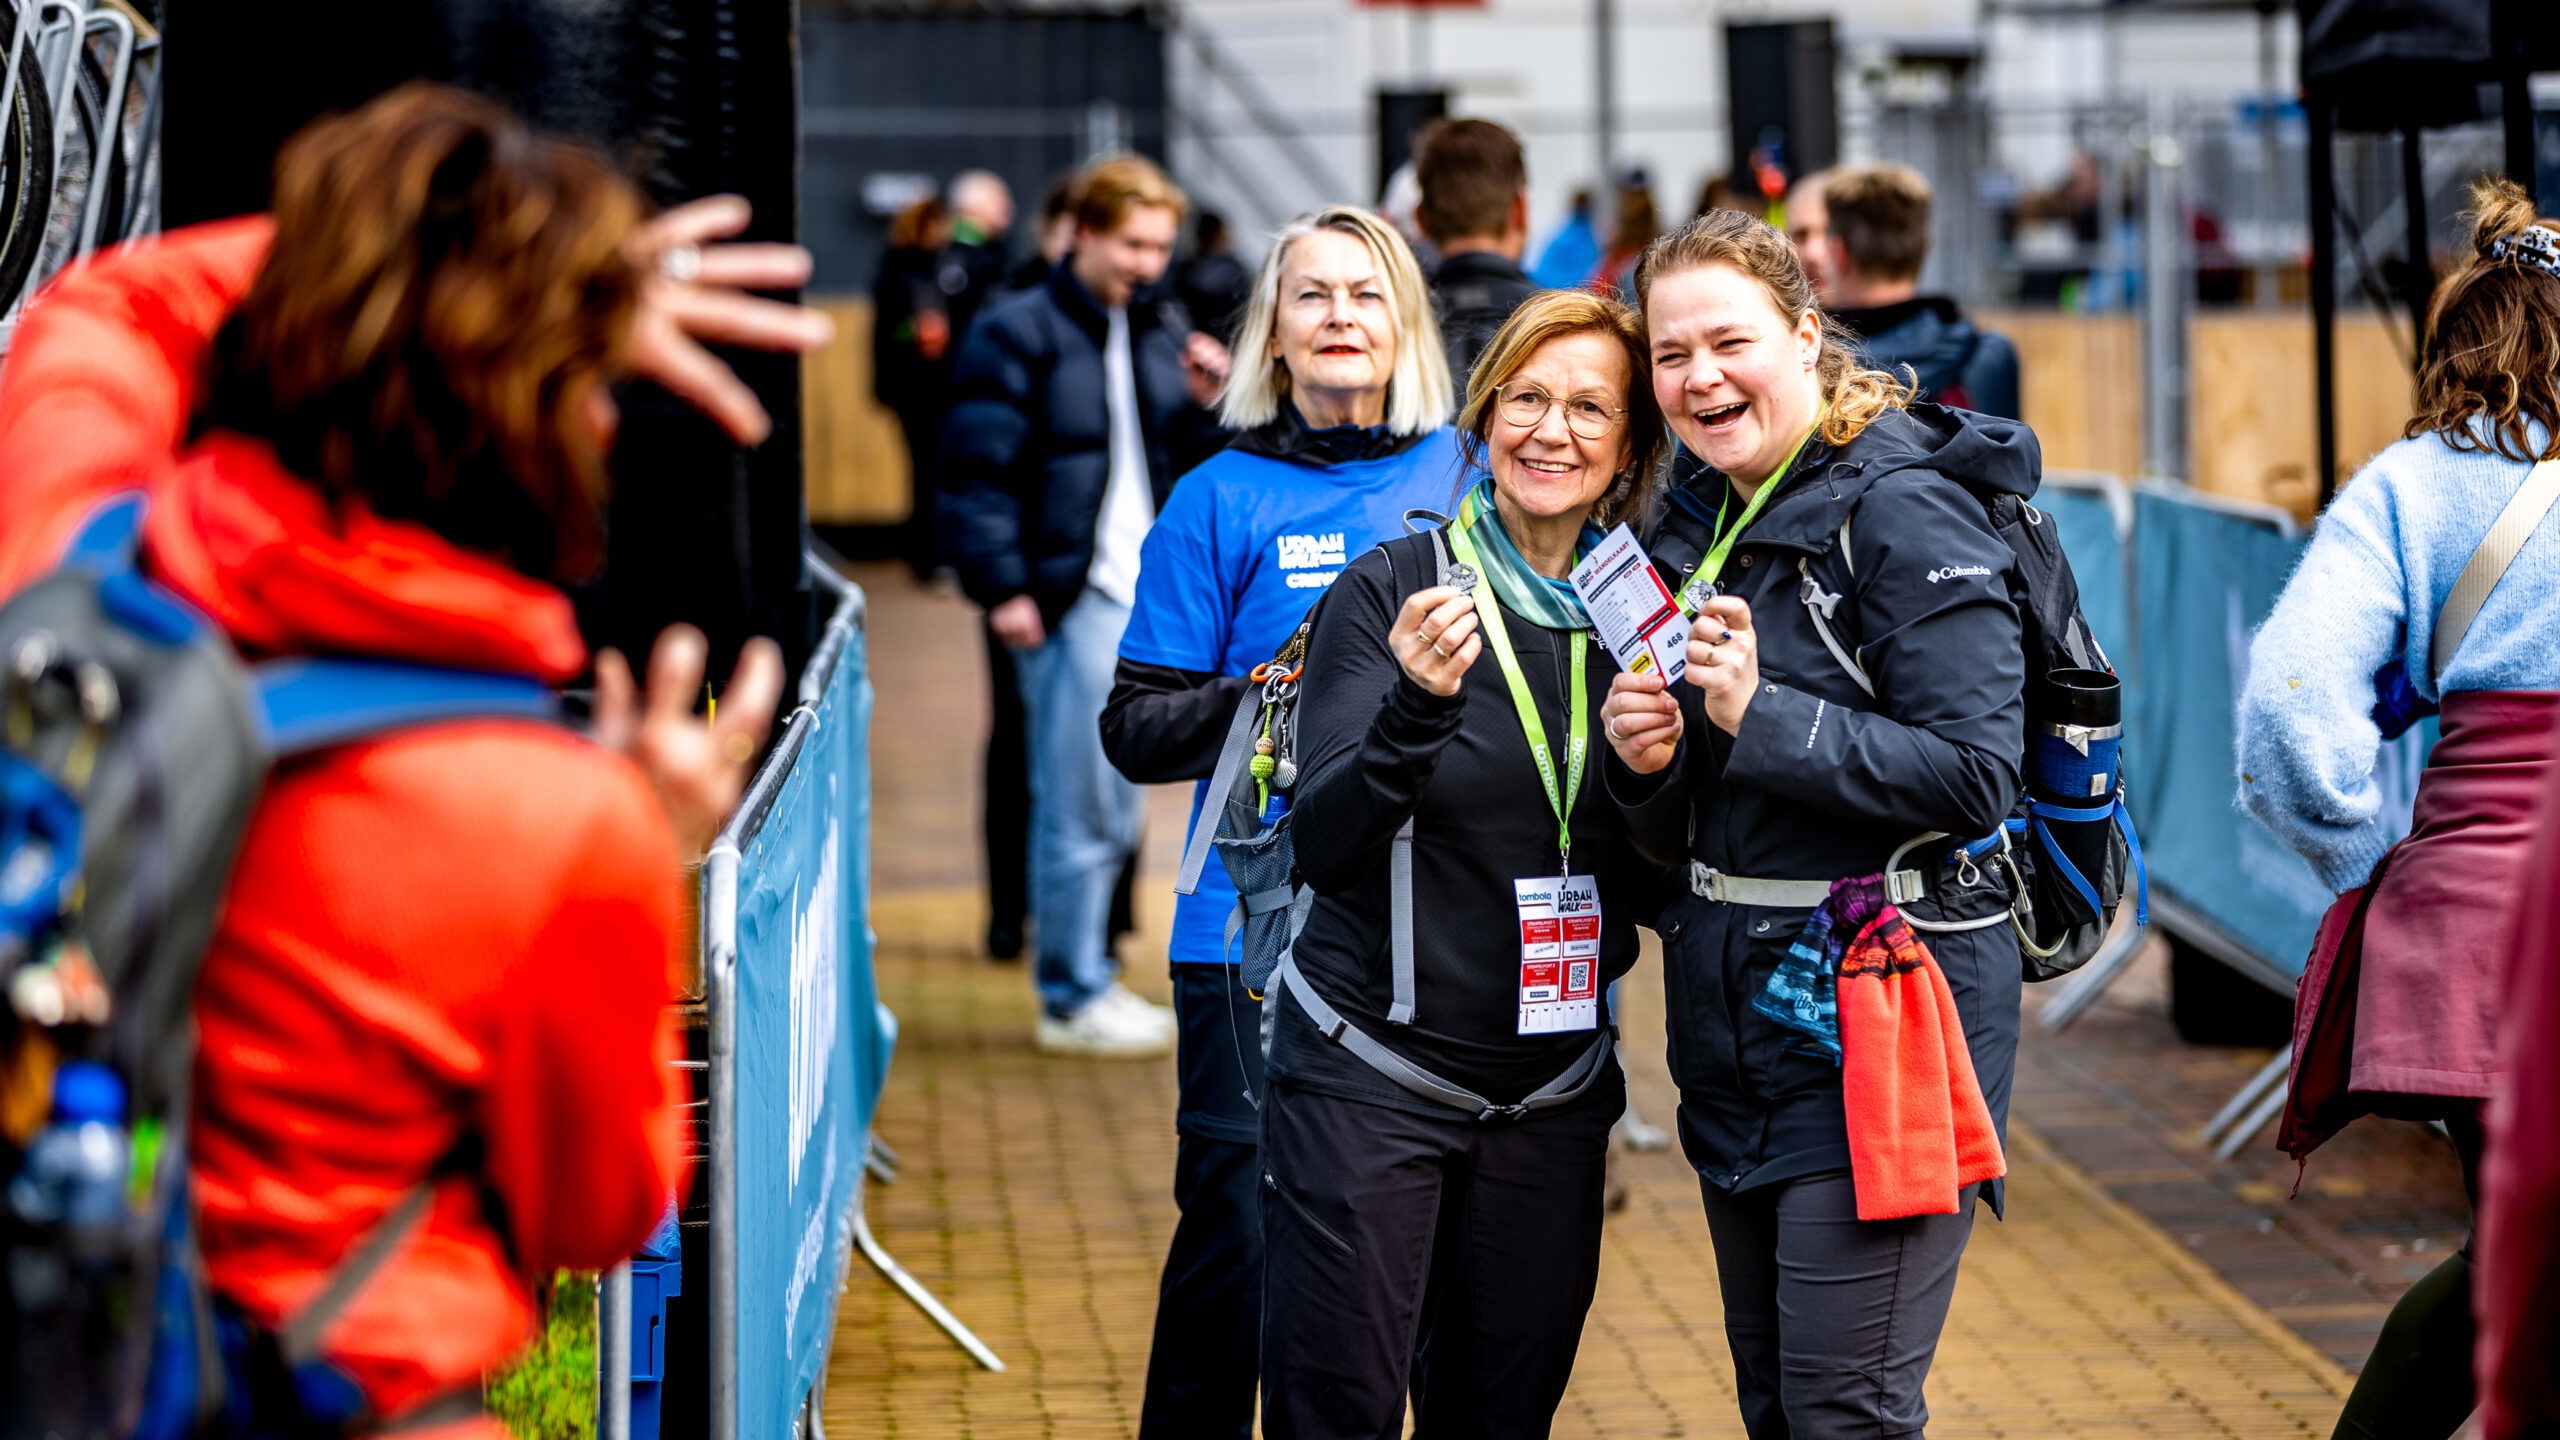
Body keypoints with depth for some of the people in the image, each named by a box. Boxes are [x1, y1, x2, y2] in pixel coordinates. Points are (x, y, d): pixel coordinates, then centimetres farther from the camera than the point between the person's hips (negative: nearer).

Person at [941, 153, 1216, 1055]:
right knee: (1081, 808, -5)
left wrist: (1210, 412, 2)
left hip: (1149, 598, 8)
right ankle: (1074, 998, 3)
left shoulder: (1153, 339, 17)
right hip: (1071, 599, -8)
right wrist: (1002, 587, -16)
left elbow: (1182, 468, 22)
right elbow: (979, 469, -10)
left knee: (1112, 811, 13)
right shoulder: (1020, 333, -6)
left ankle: (1082, 977, 23)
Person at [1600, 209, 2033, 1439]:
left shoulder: (1903, 511, -11)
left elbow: (1975, 779, -19)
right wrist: (1647, 763, -6)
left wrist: (1763, 718, -24)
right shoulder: (1696, 529, 12)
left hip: (1877, 1013, -8)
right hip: (1738, 1014, 8)